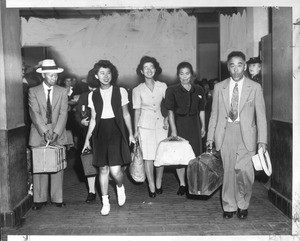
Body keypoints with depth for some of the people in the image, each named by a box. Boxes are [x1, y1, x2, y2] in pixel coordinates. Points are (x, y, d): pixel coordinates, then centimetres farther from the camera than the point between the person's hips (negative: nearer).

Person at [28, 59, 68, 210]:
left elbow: (63, 114, -1)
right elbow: (34, 113, -5)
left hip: (58, 135, 1)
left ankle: (57, 198, 11)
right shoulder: (33, 91, 4)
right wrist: (45, 131, -16)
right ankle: (40, 199, 10)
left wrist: (56, 132, -14)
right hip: (38, 135, -1)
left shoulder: (62, 92, 7)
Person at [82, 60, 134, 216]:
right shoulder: (93, 95, 7)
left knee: (115, 170, -10)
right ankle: (105, 202, 20)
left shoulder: (120, 92, 2)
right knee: (103, 168, 6)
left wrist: (131, 134, 8)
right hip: (100, 134, 2)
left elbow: (126, 114, 9)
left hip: (116, 133, -2)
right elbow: (93, 119, 12)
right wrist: (87, 139, 10)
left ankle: (120, 187, 25)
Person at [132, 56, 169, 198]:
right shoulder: (137, 90, -1)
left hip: (161, 124, 2)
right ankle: (151, 186, 9)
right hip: (145, 126, -1)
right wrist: (135, 130, 2)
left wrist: (166, 119, -6)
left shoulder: (162, 86, 2)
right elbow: (137, 111, 2)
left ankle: (159, 184, 21)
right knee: (148, 157, -2)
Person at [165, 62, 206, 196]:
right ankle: (182, 184, 16)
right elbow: (170, 112, -6)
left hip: (194, 124, 2)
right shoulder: (172, 90, -4)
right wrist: (173, 130, -11)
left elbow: (201, 110, 11)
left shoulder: (198, 90, 4)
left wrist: (203, 126, 8)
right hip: (179, 124, -2)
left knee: (195, 153, 5)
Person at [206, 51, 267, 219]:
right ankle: (229, 206, 18)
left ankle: (243, 204, 12)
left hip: (246, 133, -1)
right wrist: (210, 137, 6)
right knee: (228, 171, 2)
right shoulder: (219, 87, 8)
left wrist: (262, 140, -5)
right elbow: (214, 114, 11)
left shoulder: (255, 87, 3)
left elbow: (261, 115, 2)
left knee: (244, 170, -12)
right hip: (225, 132, 2)